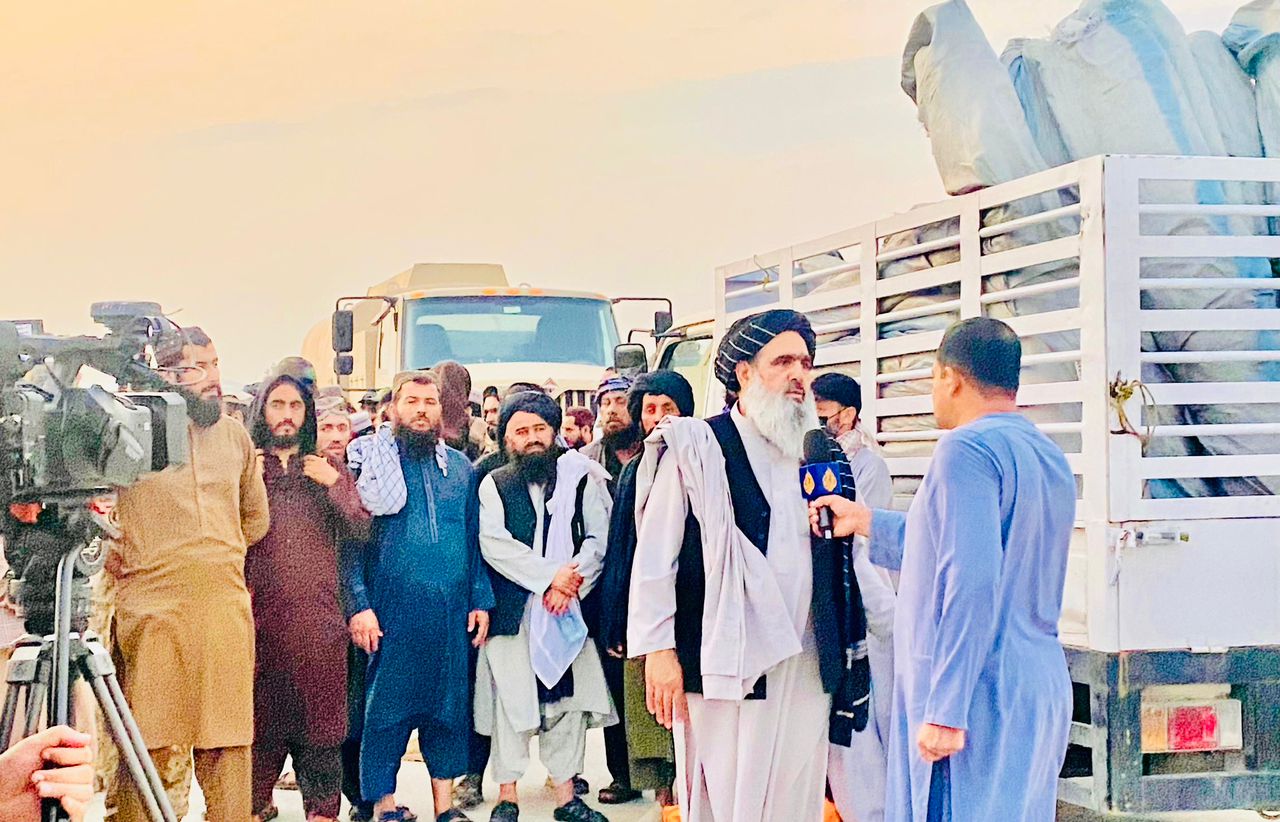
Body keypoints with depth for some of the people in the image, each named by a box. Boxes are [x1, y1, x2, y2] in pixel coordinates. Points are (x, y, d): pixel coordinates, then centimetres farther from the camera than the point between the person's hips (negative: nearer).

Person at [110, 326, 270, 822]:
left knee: (228, 743, 6)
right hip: (154, 611, -4)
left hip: (226, 608, 4)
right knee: (152, 747, -3)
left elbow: (255, 518, 25)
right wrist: (111, 552, -2)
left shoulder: (234, 435, 12)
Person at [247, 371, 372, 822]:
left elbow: (361, 528, 4)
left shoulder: (329, 467, 13)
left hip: (317, 613, 1)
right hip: (260, 612, -1)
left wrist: (333, 485, -8)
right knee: (259, 712, 2)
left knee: (317, 712, 1)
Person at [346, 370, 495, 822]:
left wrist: (480, 600, 7)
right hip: (392, 610, -4)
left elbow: (474, 539, 15)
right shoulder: (369, 463, 0)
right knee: (386, 709, 0)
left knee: (449, 706, 8)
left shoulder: (460, 467, 13)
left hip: (452, 613, 4)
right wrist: (359, 604, -13)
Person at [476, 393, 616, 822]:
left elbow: (599, 538, 3)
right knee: (511, 697, -1)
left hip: (568, 608, 2)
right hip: (512, 608, -2)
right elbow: (495, 544, -7)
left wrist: (571, 581, -12)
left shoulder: (579, 478, 9)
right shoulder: (494, 485, 5)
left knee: (568, 698, 4)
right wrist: (550, 575, -14)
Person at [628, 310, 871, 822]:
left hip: (807, 663, 5)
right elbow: (655, 555, -5)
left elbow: (847, 559, 17)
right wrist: (659, 649, -9)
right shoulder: (696, 448, -3)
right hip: (726, 660, -5)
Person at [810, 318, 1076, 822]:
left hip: (978, 694, -9)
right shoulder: (1050, 458, 15)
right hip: (1042, 685, 9)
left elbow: (971, 582, -23)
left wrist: (945, 709, -23)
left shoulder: (967, 447, -13)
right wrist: (864, 521, 31)